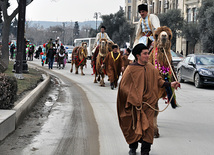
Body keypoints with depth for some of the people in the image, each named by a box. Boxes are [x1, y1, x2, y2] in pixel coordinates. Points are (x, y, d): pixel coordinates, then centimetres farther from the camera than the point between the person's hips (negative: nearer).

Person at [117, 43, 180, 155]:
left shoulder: (151, 68, 4)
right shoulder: (131, 69, -9)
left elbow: (158, 81, 13)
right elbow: (123, 87, -7)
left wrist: (170, 84, -1)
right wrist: (133, 99, -12)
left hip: (148, 104, 3)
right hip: (135, 104, -3)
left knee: (148, 126, -4)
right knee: (134, 126, 9)